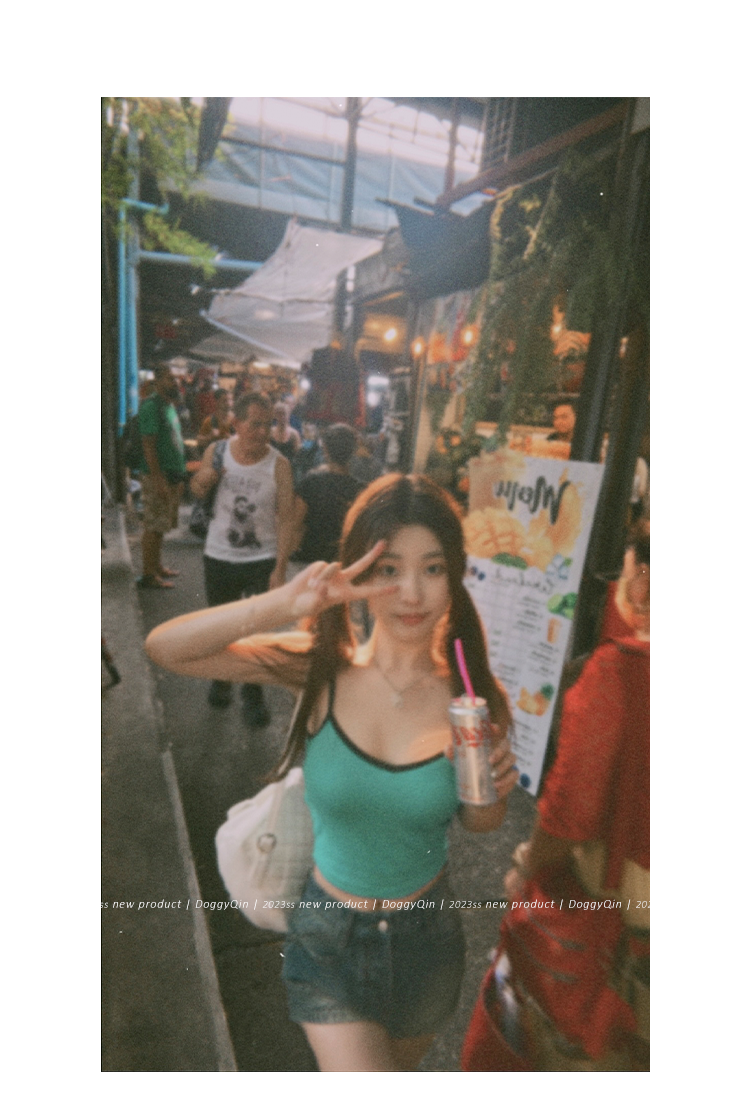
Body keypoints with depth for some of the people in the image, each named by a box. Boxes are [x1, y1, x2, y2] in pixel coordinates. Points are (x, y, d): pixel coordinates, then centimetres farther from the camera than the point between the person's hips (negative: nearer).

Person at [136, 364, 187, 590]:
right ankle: (148, 575, 3)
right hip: (157, 476, -9)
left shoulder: (169, 405, 16)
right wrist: (159, 479, -22)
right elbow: (148, 446, -19)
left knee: (161, 525, 16)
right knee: (153, 526, -4)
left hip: (171, 475, 9)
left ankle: (157, 566, 27)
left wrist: (178, 477, 19)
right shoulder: (151, 407, -14)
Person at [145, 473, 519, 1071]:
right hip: (329, 939, -2)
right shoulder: (322, 669, -21)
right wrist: (282, 605, -40)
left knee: (399, 1067, 30)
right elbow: (164, 647, -27)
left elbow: (480, 823, -2)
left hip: (426, 938, 2)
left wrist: (493, 789, -25)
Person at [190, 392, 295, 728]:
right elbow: (197, 490, 10)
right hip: (219, 557, 3)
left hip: (262, 560, -3)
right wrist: (202, 481, -15)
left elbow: (286, 518, -14)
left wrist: (280, 568, -18)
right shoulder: (216, 451, -6)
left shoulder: (278, 464, -13)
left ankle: (253, 694, 22)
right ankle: (221, 678, 44)